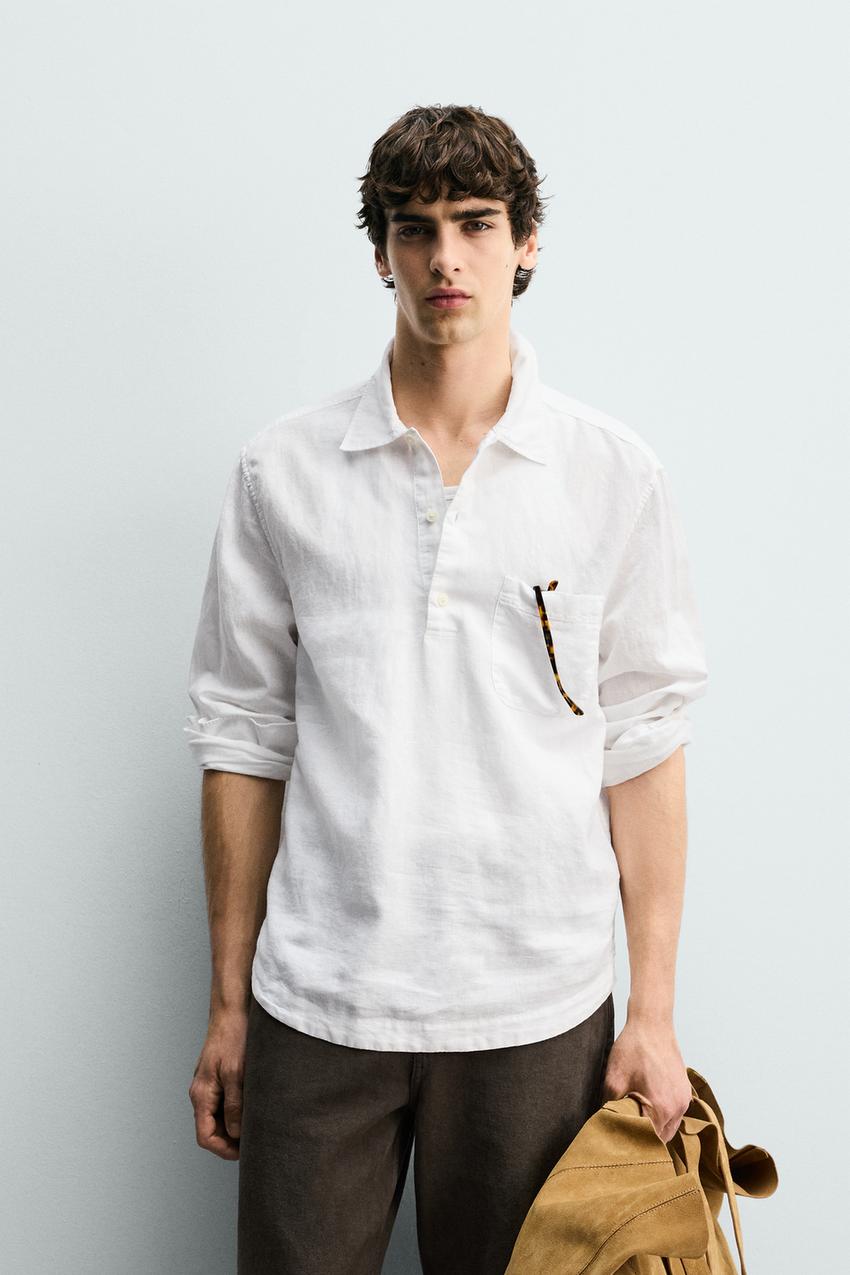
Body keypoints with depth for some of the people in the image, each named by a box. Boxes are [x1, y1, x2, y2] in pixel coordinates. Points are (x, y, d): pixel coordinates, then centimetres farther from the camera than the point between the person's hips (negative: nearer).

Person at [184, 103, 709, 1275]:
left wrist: (654, 1010, -1)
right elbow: (245, 738, 3)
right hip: (317, 1001, 0)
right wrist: (229, 1002, 5)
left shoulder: (615, 474, 0)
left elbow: (643, 743, 1)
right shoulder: (282, 472, 1)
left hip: (537, 1007, 0)